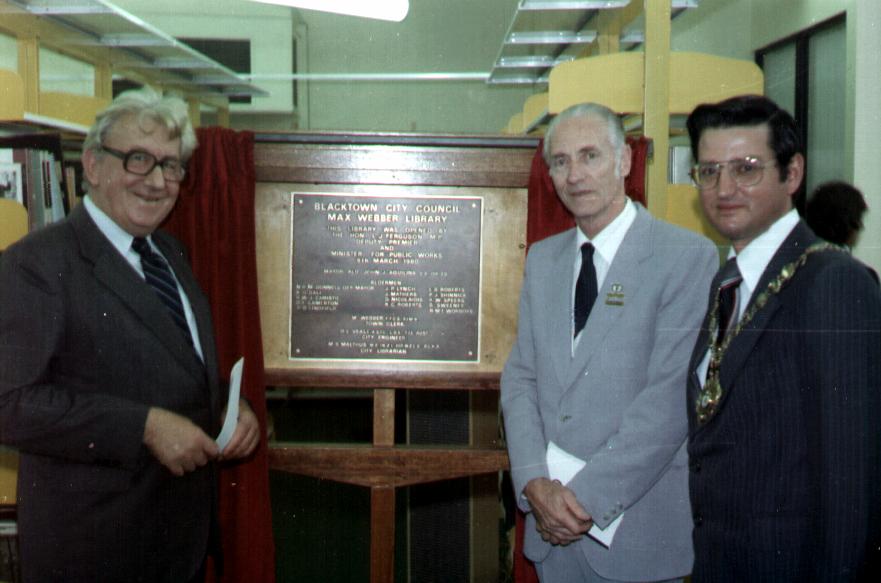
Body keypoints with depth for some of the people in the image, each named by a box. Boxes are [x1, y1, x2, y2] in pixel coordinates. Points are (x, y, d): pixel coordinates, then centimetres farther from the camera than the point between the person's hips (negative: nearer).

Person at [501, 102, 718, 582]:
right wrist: (535, 484, -9)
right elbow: (520, 377, 5)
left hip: (639, 528, -4)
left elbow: (672, 397, -15)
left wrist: (588, 496, -16)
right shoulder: (542, 259, 10)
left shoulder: (688, 257, -9)